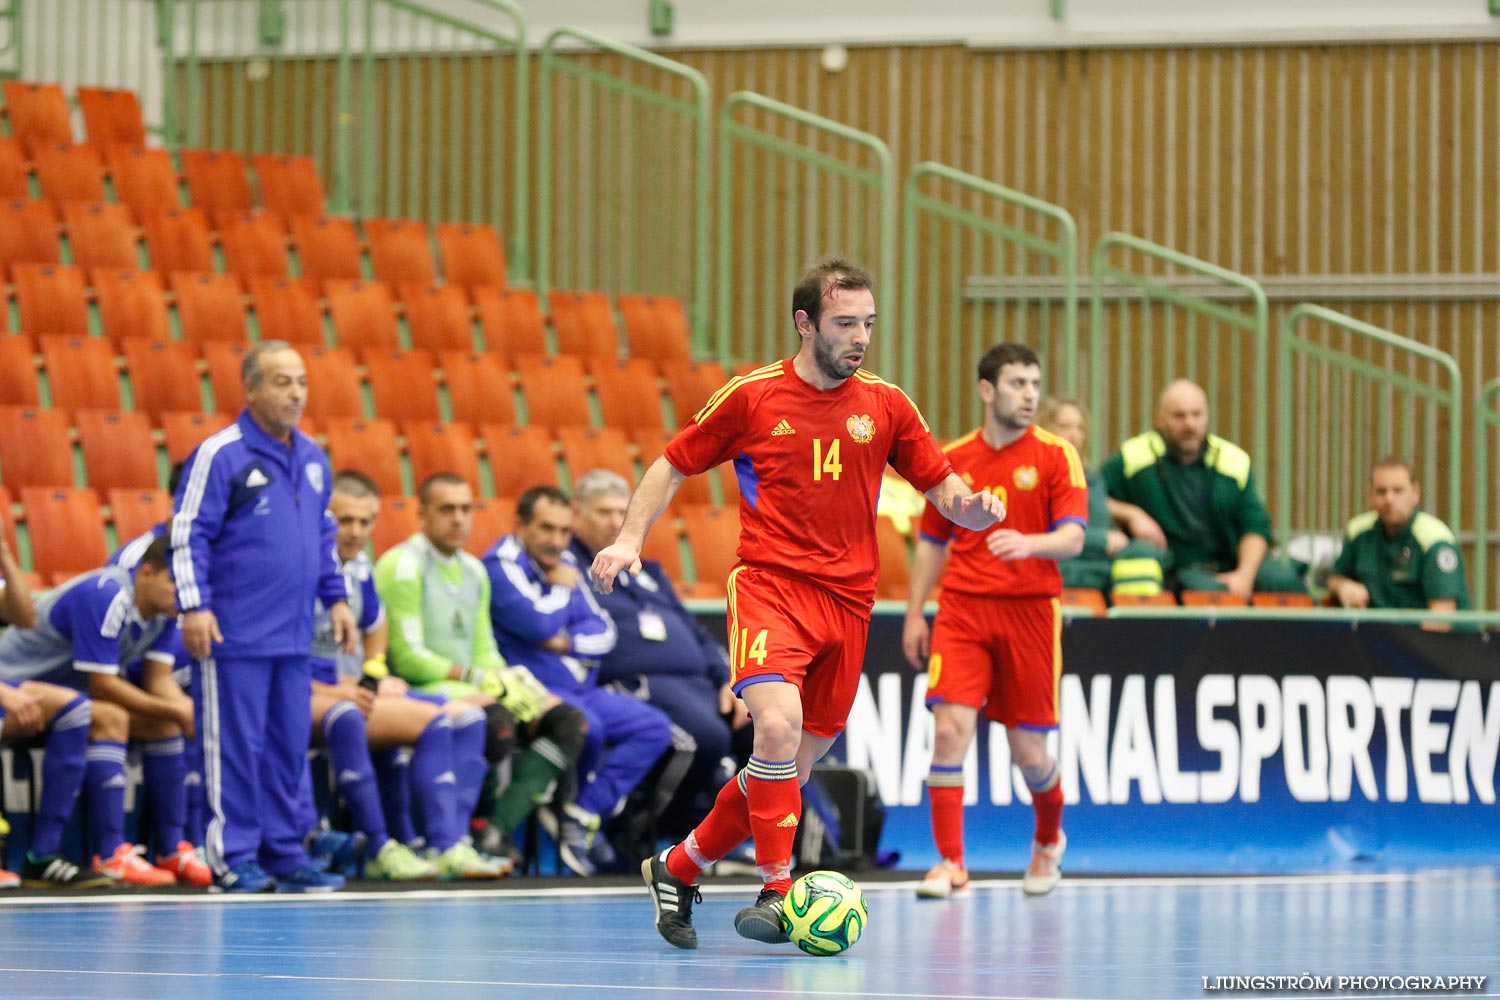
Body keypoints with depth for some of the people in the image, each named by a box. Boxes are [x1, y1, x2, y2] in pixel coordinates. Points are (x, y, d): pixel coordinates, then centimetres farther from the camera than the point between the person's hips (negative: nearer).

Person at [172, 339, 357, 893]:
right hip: (236, 635, -7)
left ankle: (284, 853, 15)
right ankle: (234, 858, 0)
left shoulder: (312, 458, 14)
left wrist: (335, 598, 18)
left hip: (293, 636, 7)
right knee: (236, 744, -4)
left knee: (289, 744, 8)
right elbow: (188, 533, -9)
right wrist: (194, 605, -15)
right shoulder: (220, 455, -7)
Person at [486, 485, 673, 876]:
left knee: (654, 727, -5)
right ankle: (583, 814, -7)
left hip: (582, 689, 9)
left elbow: (604, 632, 12)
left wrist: (569, 642, -10)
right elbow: (539, 624, -21)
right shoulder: (501, 566, -8)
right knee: (586, 726, -35)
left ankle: (583, 815, -15)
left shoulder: (564, 564, 16)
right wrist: (563, 588, -2)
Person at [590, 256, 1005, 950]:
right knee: (778, 726, -27)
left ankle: (678, 869, 24)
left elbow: (941, 485, 13)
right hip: (769, 584, -4)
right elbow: (674, 464, 10)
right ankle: (777, 891, -20)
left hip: (848, 600, 4)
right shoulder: (750, 396, 0)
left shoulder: (886, 405, 8)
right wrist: (630, 536, -3)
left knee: (795, 764, 6)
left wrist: (970, 506, -10)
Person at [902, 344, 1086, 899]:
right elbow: (932, 542, 17)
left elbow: (1072, 537, -11)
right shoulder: (953, 459, 8)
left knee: (1029, 750, 4)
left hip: (1029, 611, -2)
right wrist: (914, 613, 11)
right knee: (950, 728, -14)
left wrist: (1029, 543, -31)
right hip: (962, 608, 2)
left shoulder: (1056, 455, -1)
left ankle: (1049, 840, 34)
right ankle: (950, 862, -8)